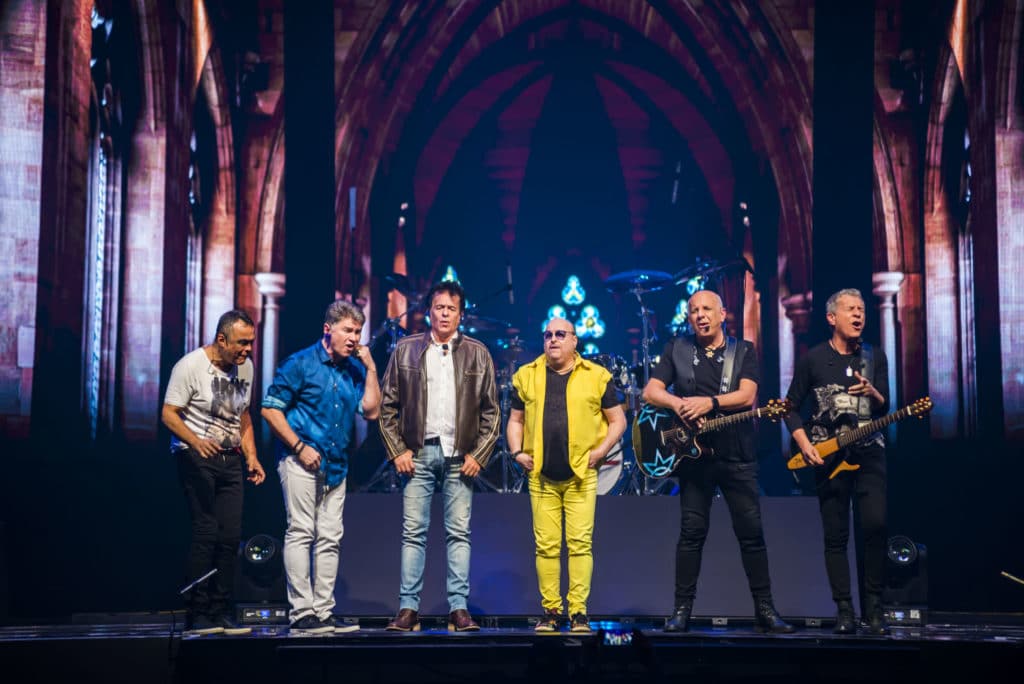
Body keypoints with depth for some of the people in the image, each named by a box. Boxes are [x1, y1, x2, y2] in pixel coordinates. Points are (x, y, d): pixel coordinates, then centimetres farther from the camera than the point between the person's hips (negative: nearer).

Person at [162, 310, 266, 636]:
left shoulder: (245, 366, 10)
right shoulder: (190, 365, -10)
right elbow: (168, 414, -11)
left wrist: (251, 456, 11)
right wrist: (196, 440, -28)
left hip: (230, 460, 6)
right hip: (196, 458, -6)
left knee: (231, 536, 1)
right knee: (206, 532, -10)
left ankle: (221, 612, 8)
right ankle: (197, 615, -3)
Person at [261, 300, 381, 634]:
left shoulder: (355, 368, 11)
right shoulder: (301, 363, -5)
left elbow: (371, 410, 3)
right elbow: (270, 408, -6)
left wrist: (370, 368, -2)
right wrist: (299, 447, -12)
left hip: (336, 466, 6)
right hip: (302, 461, -6)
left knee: (329, 539, 7)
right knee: (301, 534, -6)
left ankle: (323, 612, 13)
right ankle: (301, 614, -3)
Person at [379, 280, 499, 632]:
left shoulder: (477, 353, 6)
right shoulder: (406, 350, 6)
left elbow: (491, 411, 7)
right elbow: (387, 405, 7)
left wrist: (479, 455, -1)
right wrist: (397, 451, -1)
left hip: (460, 454, 0)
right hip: (418, 453, 0)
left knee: (459, 533, 2)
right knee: (413, 532, 0)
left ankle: (458, 608, 6)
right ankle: (408, 607, 3)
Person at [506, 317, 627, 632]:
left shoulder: (596, 376, 4)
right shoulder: (526, 376, 10)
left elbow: (618, 420, 8)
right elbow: (515, 420, 17)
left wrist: (600, 450, -5)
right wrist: (517, 452, 3)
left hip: (581, 475, -2)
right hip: (541, 476, 2)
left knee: (580, 543, -4)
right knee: (546, 545, 2)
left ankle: (579, 612, 3)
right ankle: (550, 611, 11)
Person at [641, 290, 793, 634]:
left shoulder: (743, 351, 6)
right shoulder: (677, 350, 9)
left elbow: (747, 395, -8)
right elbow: (651, 392, 1)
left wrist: (709, 402, -23)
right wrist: (679, 404, -18)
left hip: (737, 456, 0)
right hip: (694, 452, 0)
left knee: (752, 532, 1)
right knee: (691, 532, 0)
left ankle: (765, 609, 9)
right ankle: (682, 609, 6)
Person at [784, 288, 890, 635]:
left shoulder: (876, 357, 10)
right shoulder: (813, 359, 4)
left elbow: (885, 409, 8)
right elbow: (791, 407, 6)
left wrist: (872, 393, -14)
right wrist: (804, 444, -7)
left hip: (868, 453, 1)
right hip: (827, 456, -1)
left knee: (875, 525, -14)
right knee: (835, 535, 0)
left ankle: (874, 607, -1)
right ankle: (844, 612, 6)